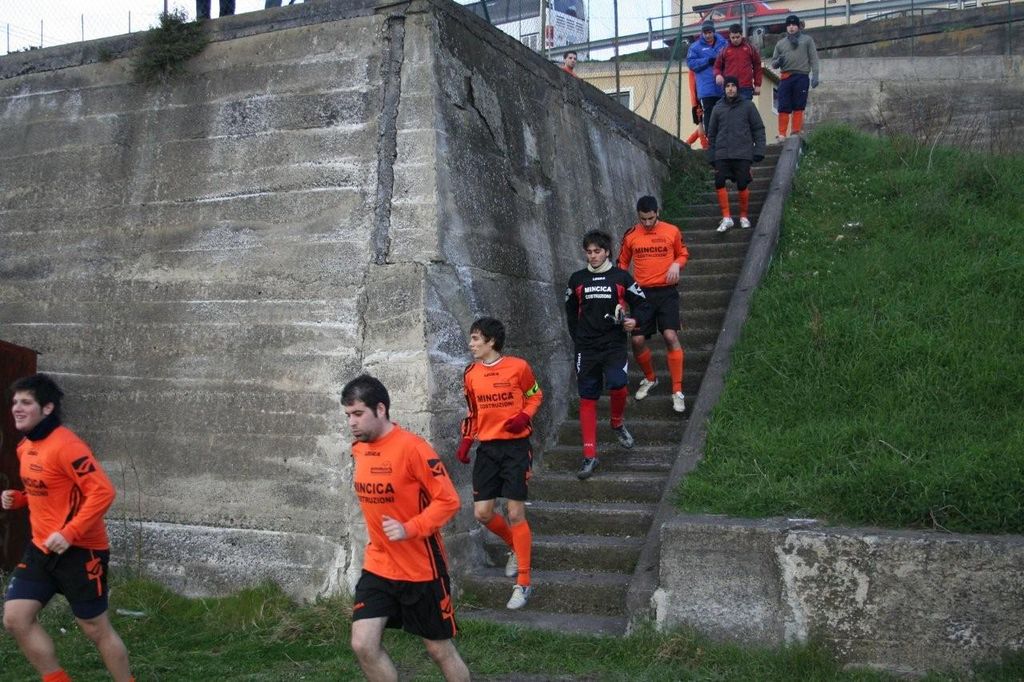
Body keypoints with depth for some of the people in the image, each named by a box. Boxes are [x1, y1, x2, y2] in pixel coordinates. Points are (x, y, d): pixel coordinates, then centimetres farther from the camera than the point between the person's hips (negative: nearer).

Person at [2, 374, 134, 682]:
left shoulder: (65, 445, -20)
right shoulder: (26, 446, 8)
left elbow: (103, 491, -26)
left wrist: (69, 534, -28)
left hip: (80, 550, -8)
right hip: (42, 548, 8)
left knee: (96, 629, 2)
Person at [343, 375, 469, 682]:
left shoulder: (412, 447, -19)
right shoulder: (358, 449, 3)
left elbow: (448, 500, -19)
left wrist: (409, 529, -29)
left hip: (421, 568, -6)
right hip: (378, 566, 6)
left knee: (440, 650, 7)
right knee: (363, 645, -6)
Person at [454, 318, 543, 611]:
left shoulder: (518, 367, -8)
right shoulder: (471, 374, 6)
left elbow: (535, 396, 6)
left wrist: (524, 416, -13)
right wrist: (466, 441, 6)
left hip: (515, 446, -5)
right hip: (487, 448, 5)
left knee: (515, 513, -6)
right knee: (482, 513, 1)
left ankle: (523, 584, 3)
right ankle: (516, 548, 31)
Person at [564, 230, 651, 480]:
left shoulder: (621, 277, 2)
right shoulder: (577, 279, 8)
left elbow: (642, 305, 8)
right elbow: (571, 311, 21)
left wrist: (634, 320, -12)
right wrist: (577, 338, 12)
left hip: (614, 345, -2)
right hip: (586, 348, 2)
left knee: (617, 385, -23)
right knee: (587, 400, 1)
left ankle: (618, 423, 11)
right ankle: (590, 456, 6)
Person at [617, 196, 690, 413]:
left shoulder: (672, 231, -1)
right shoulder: (630, 235, 3)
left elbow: (683, 254, 13)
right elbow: (622, 263, 14)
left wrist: (677, 264, -9)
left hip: (667, 292, -2)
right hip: (642, 292, 2)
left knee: (671, 336, -16)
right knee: (637, 341, 0)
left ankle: (677, 391, -8)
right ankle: (649, 378, 30)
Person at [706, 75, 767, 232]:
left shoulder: (748, 106, 7)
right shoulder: (718, 108, 13)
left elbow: (758, 129, 6)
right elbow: (711, 133, 16)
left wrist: (759, 150, -4)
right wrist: (711, 155, 10)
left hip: (743, 154, -2)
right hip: (722, 155, 2)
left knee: (742, 185, -2)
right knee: (719, 183, -11)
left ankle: (744, 217, 15)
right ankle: (726, 218, -6)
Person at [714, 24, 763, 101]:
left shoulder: (750, 48, 8)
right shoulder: (724, 50, 9)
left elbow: (757, 67, 12)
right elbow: (717, 66, 16)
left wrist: (757, 85, 6)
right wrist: (718, 74, -8)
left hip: (746, 89, -1)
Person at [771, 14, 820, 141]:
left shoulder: (807, 40, 12)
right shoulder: (780, 43, 19)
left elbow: (813, 59, 5)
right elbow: (773, 63, 17)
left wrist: (815, 75, -7)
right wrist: (778, 61, -8)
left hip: (801, 77, -2)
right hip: (785, 78, 2)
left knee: (798, 107, 0)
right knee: (783, 108, -4)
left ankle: (796, 134, 3)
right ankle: (782, 135, -4)